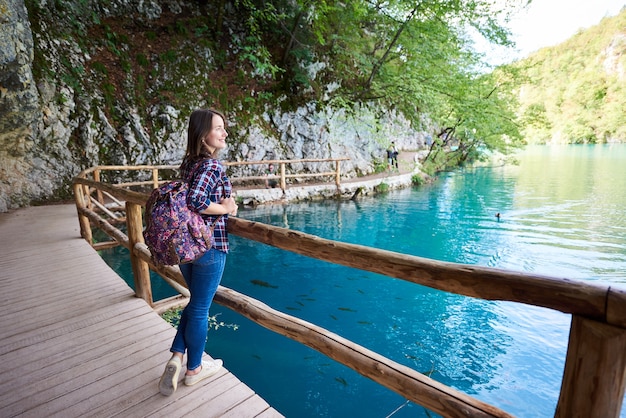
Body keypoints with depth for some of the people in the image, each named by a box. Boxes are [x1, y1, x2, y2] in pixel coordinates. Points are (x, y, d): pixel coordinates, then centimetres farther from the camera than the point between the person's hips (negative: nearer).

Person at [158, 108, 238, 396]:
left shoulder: (189, 162, 8)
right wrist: (225, 208, -14)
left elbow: (183, 199, 12)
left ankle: (176, 358, 24)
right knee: (200, 308, 9)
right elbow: (195, 201, -30)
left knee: (196, 301, 25)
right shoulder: (212, 165, -17)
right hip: (209, 246, -8)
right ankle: (194, 369, 29)